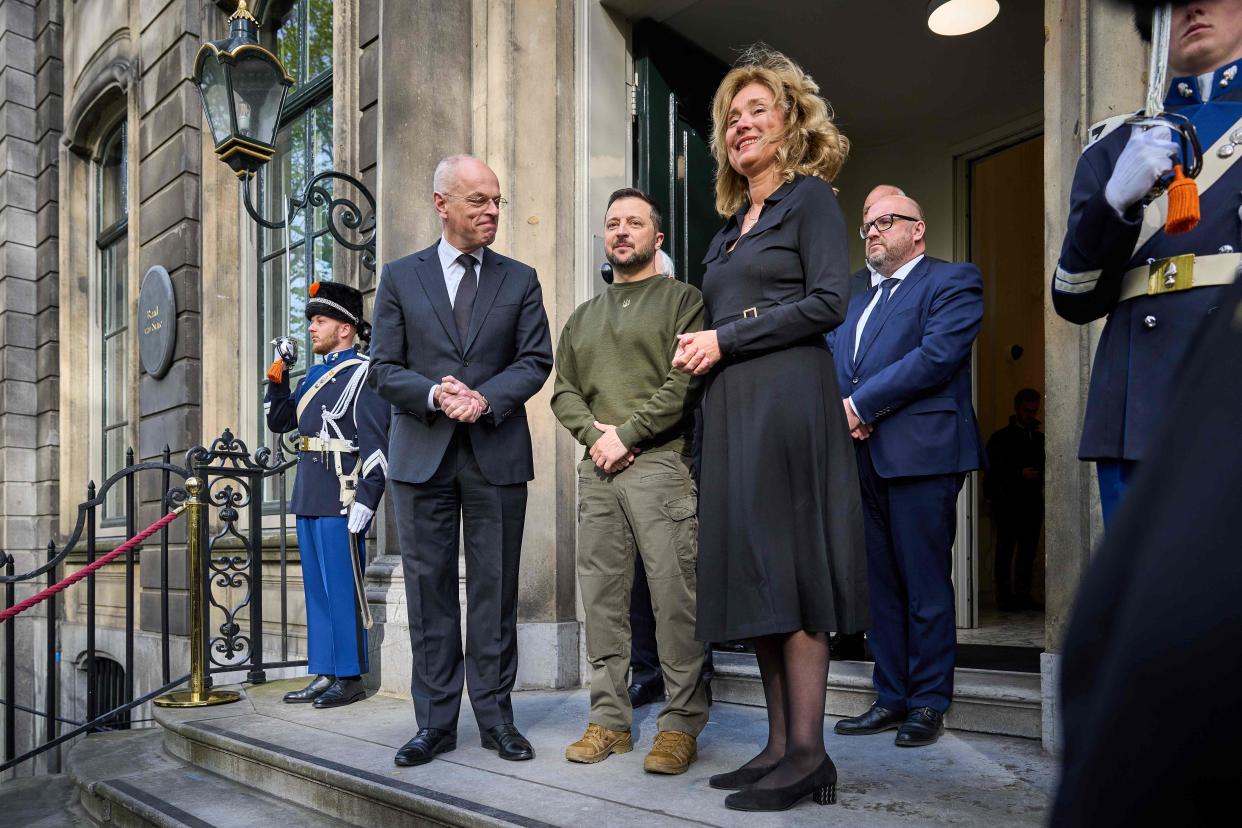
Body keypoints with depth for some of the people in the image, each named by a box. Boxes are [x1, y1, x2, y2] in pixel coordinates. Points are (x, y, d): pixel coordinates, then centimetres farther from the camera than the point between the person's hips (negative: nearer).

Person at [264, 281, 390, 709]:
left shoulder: (362, 373, -8)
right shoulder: (316, 374, 18)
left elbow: (376, 445, -15)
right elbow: (279, 421, 25)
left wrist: (364, 502, -21)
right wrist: (277, 379, 10)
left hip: (341, 497, -9)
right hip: (308, 497, 9)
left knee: (342, 589, -2)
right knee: (317, 590, 12)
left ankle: (350, 678, 7)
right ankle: (323, 675, 21)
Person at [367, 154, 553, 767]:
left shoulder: (520, 279, 10)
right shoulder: (400, 277, 8)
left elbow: (536, 360, 2)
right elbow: (384, 369, 4)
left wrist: (484, 398, -15)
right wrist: (435, 395, -15)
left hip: (497, 453, 0)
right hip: (421, 455, 0)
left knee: (495, 589, 5)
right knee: (429, 589, 5)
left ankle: (495, 715, 16)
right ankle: (435, 721, 16)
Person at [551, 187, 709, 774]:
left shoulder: (681, 299, 5)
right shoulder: (582, 317, 23)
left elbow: (686, 381, -7)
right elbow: (564, 390, 16)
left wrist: (627, 433, -11)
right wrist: (594, 434, -3)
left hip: (659, 462, -5)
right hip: (597, 467, 5)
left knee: (674, 596, -6)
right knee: (601, 597, 6)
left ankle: (680, 724, 4)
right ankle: (609, 719, 15)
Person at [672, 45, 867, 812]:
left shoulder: (810, 196, 2)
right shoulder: (732, 224, 23)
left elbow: (829, 301, -11)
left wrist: (725, 339, -11)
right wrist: (700, 347, 5)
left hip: (788, 399, -8)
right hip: (732, 410, 8)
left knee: (790, 567, -9)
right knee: (753, 572, 5)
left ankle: (809, 754, -1)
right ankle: (779, 744, 13)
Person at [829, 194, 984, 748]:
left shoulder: (953, 281, 2)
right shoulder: (857, 300, 24)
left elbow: (937, 354, -13)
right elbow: (837, 366, 16)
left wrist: (862, 404, -13)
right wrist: (843, 413, -5)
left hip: (920, 452, -6)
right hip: (862, 455, 7)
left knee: (925, 584, 0)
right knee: (879, 583, 9)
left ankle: (928, 703, 12)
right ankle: (891, 698, 19)